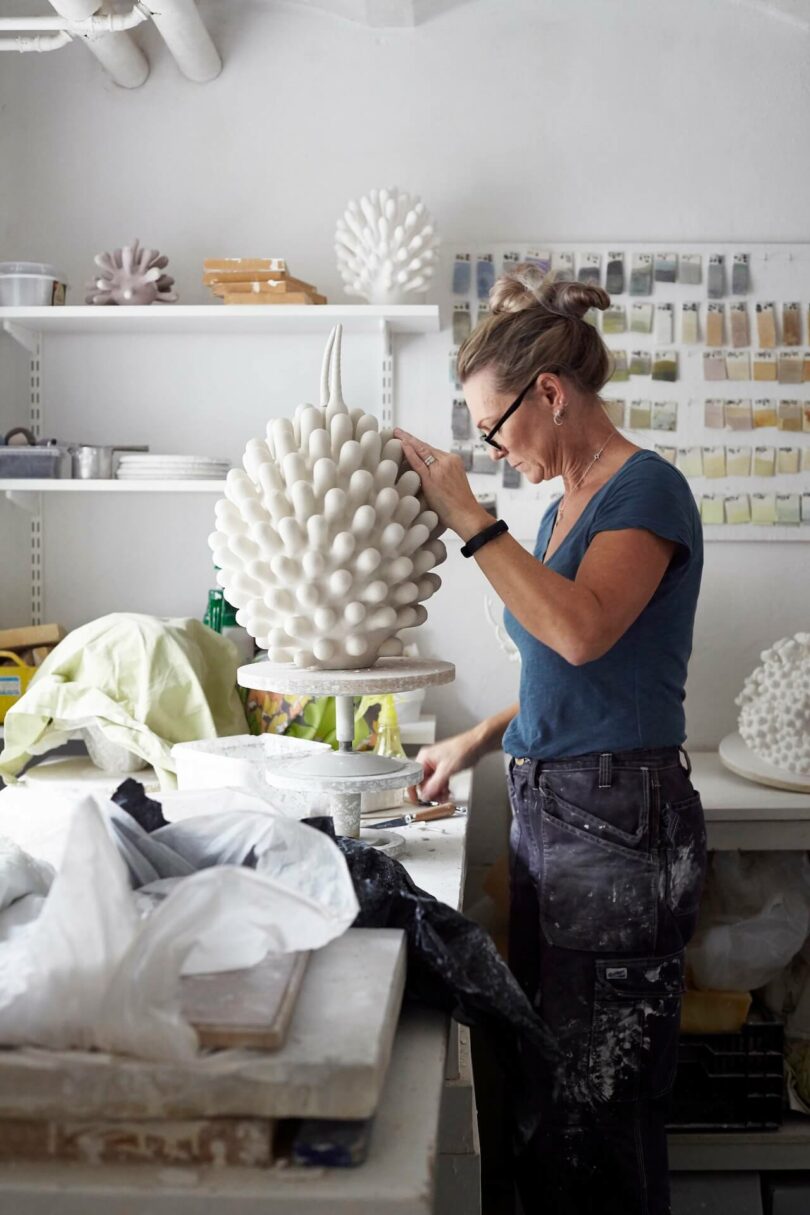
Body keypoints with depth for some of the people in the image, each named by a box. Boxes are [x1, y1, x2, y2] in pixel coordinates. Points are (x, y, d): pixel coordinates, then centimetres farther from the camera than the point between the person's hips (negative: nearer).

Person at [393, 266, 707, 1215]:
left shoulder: (646, 489, -10)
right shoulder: (565, 505, 16)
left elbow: (584, 630, -27)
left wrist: (468, 517, -22)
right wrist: (476, 742, 15)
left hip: (620, 822, -9)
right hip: (545, 813, 9)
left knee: (597, 1102, 1)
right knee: (544, 1088, 17)